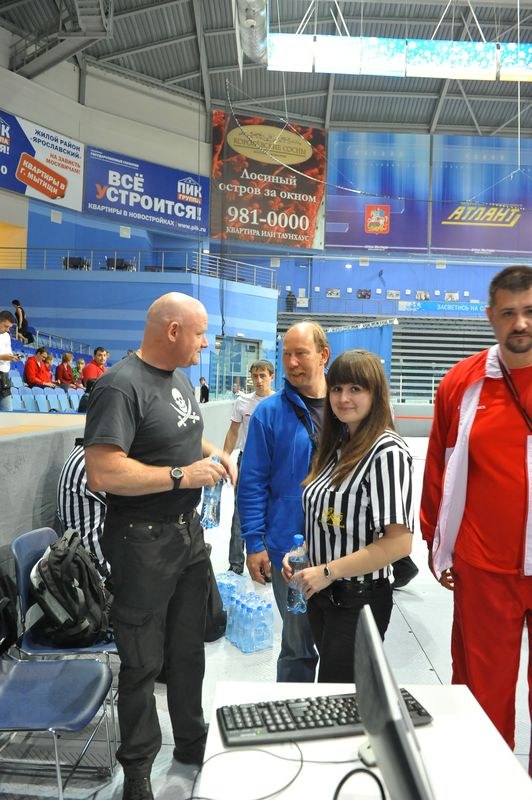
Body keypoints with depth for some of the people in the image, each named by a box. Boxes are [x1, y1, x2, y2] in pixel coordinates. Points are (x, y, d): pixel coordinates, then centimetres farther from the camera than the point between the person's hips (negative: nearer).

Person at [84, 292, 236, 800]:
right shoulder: (121, 385, -23)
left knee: (188, 649, 23)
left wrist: (214, 452, 3)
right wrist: (182, 475, -25)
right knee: (143, 663, 10)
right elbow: (101, 473, -31)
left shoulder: (180, 378, 6)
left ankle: (191, 742, 45)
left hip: (189, 531, 8)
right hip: (143, 542, -8)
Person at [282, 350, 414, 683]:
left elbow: (399, 543, -24)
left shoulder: (387, 451, -19)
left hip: (358, 601, -7)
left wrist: (327, 571, -19)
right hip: (321, 594, 7)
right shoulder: (337, 445, 5)